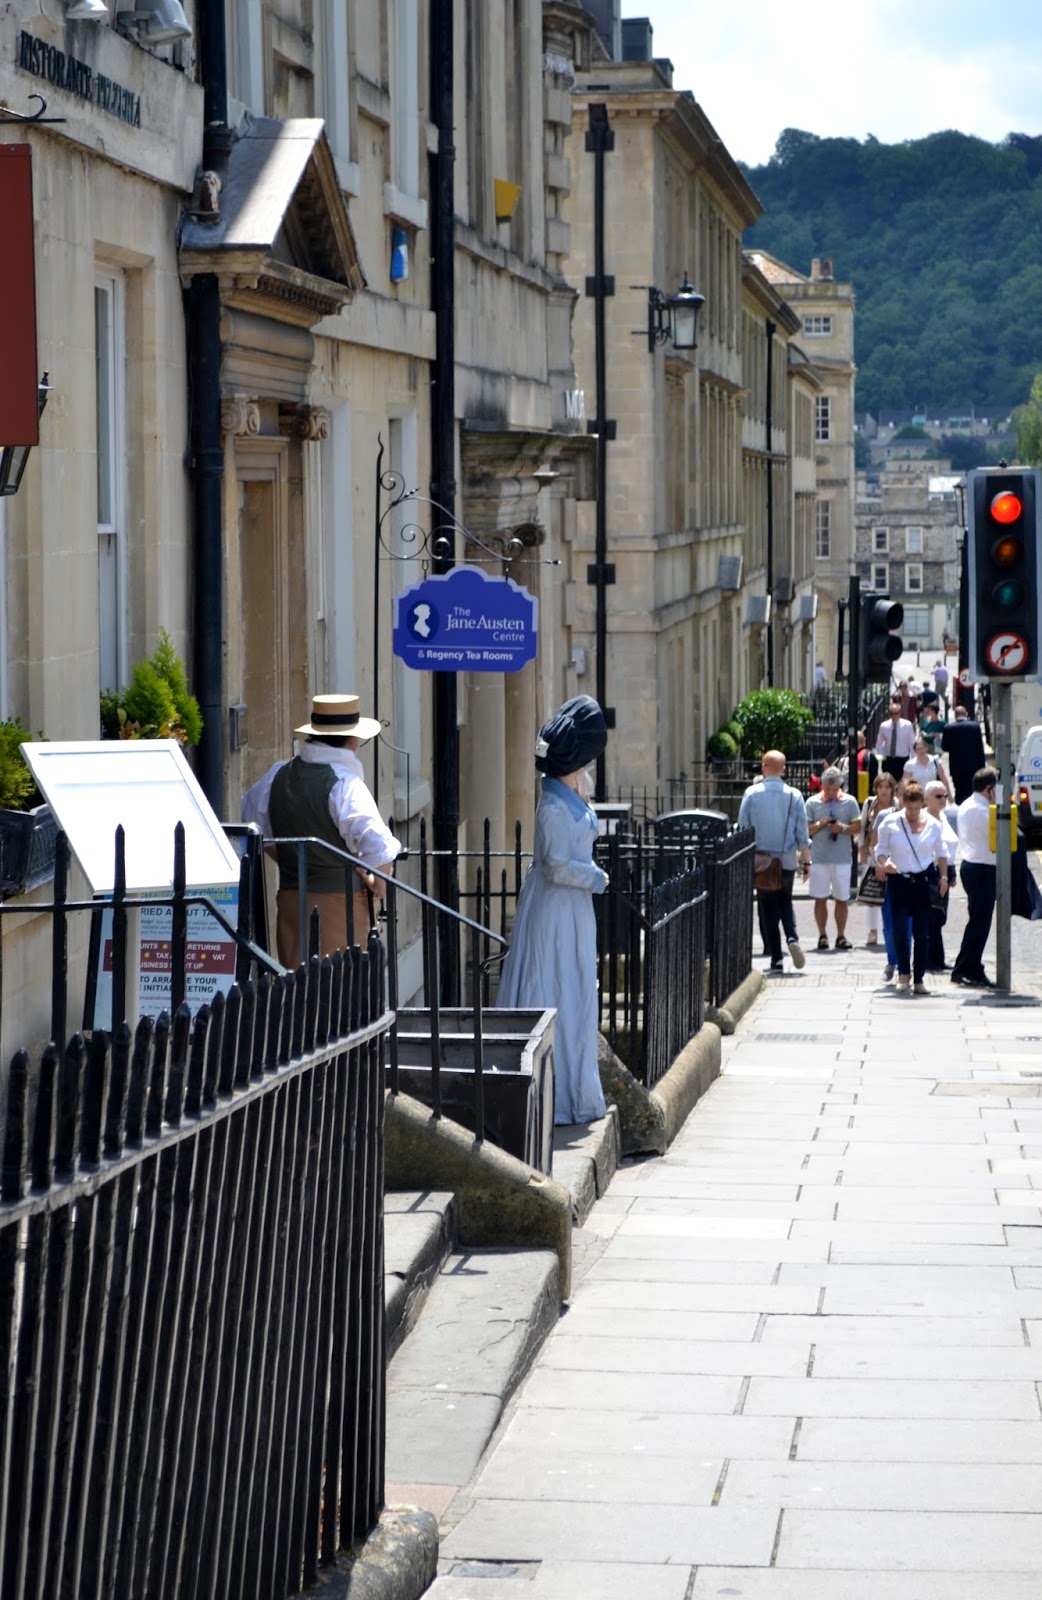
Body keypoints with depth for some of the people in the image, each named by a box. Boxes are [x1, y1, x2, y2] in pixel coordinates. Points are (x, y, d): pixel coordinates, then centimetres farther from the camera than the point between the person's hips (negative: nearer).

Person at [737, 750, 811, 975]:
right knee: (785, 902, 18)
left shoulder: (751, 794, -5)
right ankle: (792, 938, -9)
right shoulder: (794, 795, -3)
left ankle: (776, 959, 3)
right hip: (787, 860, 1)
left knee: (769, 908, 6)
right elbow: (803, 832, -1)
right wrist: (806, 861, 8)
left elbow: (742, 828, -2)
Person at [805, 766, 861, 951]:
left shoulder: (849, 802, 5)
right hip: (819, 858, 0)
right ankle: (822, 935, 9)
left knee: (841, 899, 3)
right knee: (820, 898, 1)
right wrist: (820, 824, -12)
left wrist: (844, 828, -12)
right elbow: (806, 830, 6)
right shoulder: (813, 802, 4)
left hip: (842, 858, 0)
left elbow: (858, 827, 7)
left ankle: (841, 936, 11)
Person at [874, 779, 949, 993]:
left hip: (923, 881, 1)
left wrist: (944, 876, 6)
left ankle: (919, 979, 6)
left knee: (922, 933, 0)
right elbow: (880, 849, 3)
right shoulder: (890, 823, -2)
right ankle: (904, 973, 11)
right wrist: (883, 863, -17)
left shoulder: (933, 824, 4)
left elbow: (940, 853, 15)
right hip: (898, 881, -1)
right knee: (900, 929, -8)